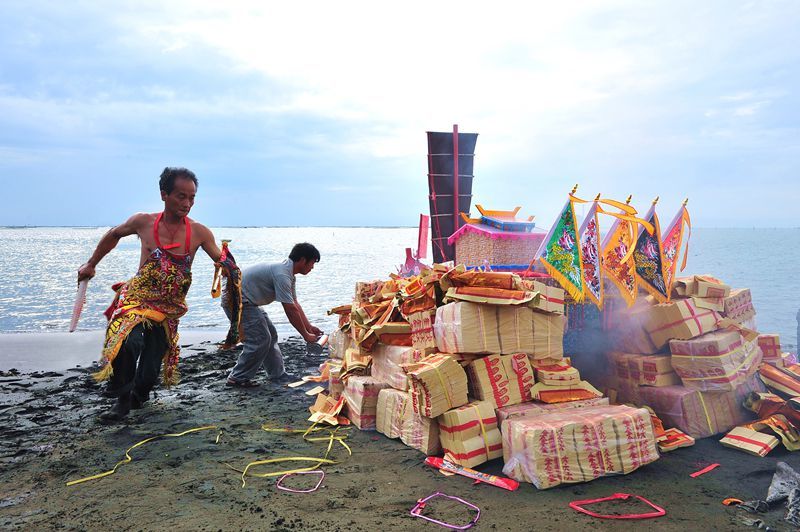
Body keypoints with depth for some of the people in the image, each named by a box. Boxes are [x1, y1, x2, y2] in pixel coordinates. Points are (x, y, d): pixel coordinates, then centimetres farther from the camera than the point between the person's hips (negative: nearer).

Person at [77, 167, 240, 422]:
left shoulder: (200, 233, -8)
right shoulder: (143, 222, -6)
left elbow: (223, 263, -1)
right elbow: (114, 235, 13)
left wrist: (230, 267, -22)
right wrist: (91, 264, 18)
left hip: (169, 309, 1)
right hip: (137, 298, -1)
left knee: (150, 371, 4)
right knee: (129, 341, -31)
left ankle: (138, 396, 40)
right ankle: (123, 399, -7)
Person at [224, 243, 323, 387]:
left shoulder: (288, 273, 6)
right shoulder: (281, 275, -26)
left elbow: (295, 304, 13)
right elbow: (291, 311, -26)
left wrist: (309, 327, 11)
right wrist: (306, 335, -17)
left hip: (246, 301, 11)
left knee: (270, 335, 11)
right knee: (260, 339, -12)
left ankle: (278, 376, 18)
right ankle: (237, 378, 0)